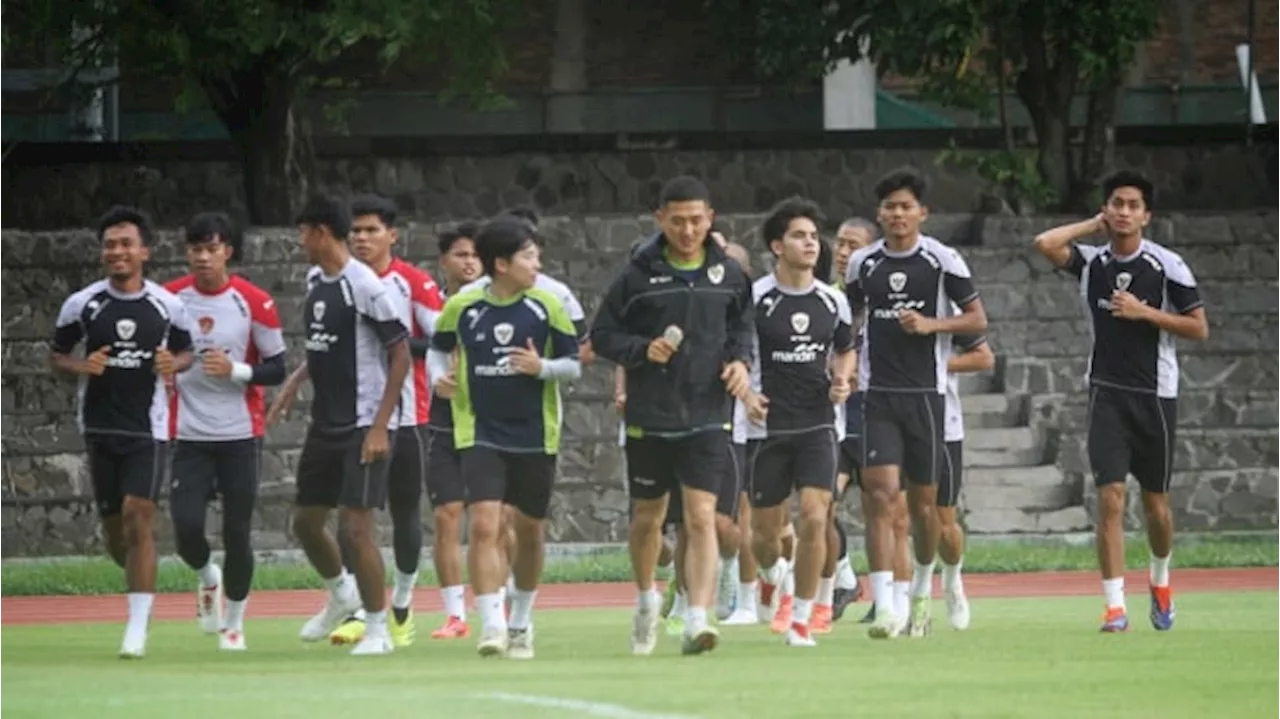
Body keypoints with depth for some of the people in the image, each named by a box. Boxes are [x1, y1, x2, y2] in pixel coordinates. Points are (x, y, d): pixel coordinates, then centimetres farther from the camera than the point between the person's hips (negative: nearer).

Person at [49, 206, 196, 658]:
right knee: (114, 530, 8)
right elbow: (56, 355, 9)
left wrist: (174, 364, -10)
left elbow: (187, 350, 13)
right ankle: (141, 581, 40)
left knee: (138, 518, -14)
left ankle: (137, 628, -13)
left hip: (147, 428, -2)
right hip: (100, 428, 2)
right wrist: (81, 367, -13)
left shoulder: (167, 306, -1)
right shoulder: (82, 305, -1)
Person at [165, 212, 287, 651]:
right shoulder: (170, 298, 1)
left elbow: (277, 370, -2)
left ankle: (233, 622, 18)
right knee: (186, 527, -11)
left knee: (238, 533, 0)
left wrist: (235, 370, -18)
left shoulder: (254, 303, -5)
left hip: (240, 434, -1)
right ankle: (207, 577, 23)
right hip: (188, 434, 1)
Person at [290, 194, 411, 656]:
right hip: (326, 423, 9)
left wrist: (379, 426, -18)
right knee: (305, 521, 14)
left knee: (355, 525, -10)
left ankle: (378, 630, 0)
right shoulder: (315, 281, 9)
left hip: (365, 425, -9)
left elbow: (400, 355, -15)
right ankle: (341, 594, 39)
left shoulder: (364, 285, -16)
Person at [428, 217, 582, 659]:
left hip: (535, 436, 1)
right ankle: (492, 626, -19)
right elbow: (438, 348, 16)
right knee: (484, 525, -17)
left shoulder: (546, 307, -2)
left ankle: (521, 624, 31)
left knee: (529, 531, 12)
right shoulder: (462, 307, -2)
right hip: (481, 434, -1)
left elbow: (574, 366, 2)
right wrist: (439, 375, -4)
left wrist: (542, 367, -18)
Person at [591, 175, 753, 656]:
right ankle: (646, 599, 39)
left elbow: (742, 326, 18)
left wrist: (740, 360, -2)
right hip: (649, 417, 0)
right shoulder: (638, 275, -5)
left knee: (701, 517, -12)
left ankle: (697, 619, -17)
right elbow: (602, 336, 0)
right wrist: (643, 350, -17)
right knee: (648, 516, 15)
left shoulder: (728, 274, 2)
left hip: (707, 417, 0)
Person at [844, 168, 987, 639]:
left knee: (923, 502, 8)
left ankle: (922, 591, 33)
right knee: (880, 494, -13)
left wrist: (931, 324, -14)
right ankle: (884, 607, -18)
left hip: (926, 393, -1)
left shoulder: (942, 260, -1)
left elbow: (978, 320, 1)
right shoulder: (862, 263, 6)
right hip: (878, 396, 1)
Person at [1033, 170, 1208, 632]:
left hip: (1155, 397, -1)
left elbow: (1199, 329, -4)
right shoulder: (1091, 262, 1)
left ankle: (1160, 580, 38)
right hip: (1107, 394, 1)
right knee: (1110, 498, -11)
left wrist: (1144, 313, -15)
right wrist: (1094, 226, -5)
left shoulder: (1167, 266, -5)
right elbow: (1045, 243, -17)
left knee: (1155, 503, 10)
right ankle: (1115, 606, -11)